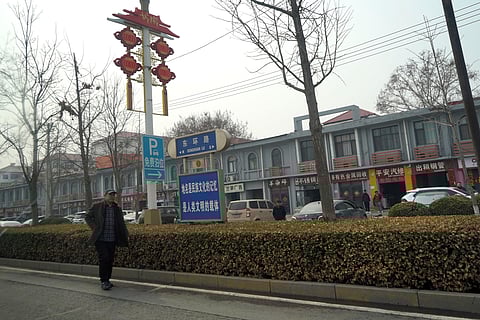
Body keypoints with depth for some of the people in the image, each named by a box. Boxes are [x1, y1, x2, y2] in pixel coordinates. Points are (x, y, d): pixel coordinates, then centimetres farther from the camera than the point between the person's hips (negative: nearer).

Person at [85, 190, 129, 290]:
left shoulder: (117, 209, 12)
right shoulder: (97, 207, 1)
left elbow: (121, 224, 16)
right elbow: (87, 217, 9)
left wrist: (126, 235, 8)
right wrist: (94, 228, -3)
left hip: (112, 240, 4)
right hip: (100, 239, -4)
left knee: (110, 260, 7)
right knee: (104, 258, -11)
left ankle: (107, 280, 21)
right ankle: (103, 281, 0)